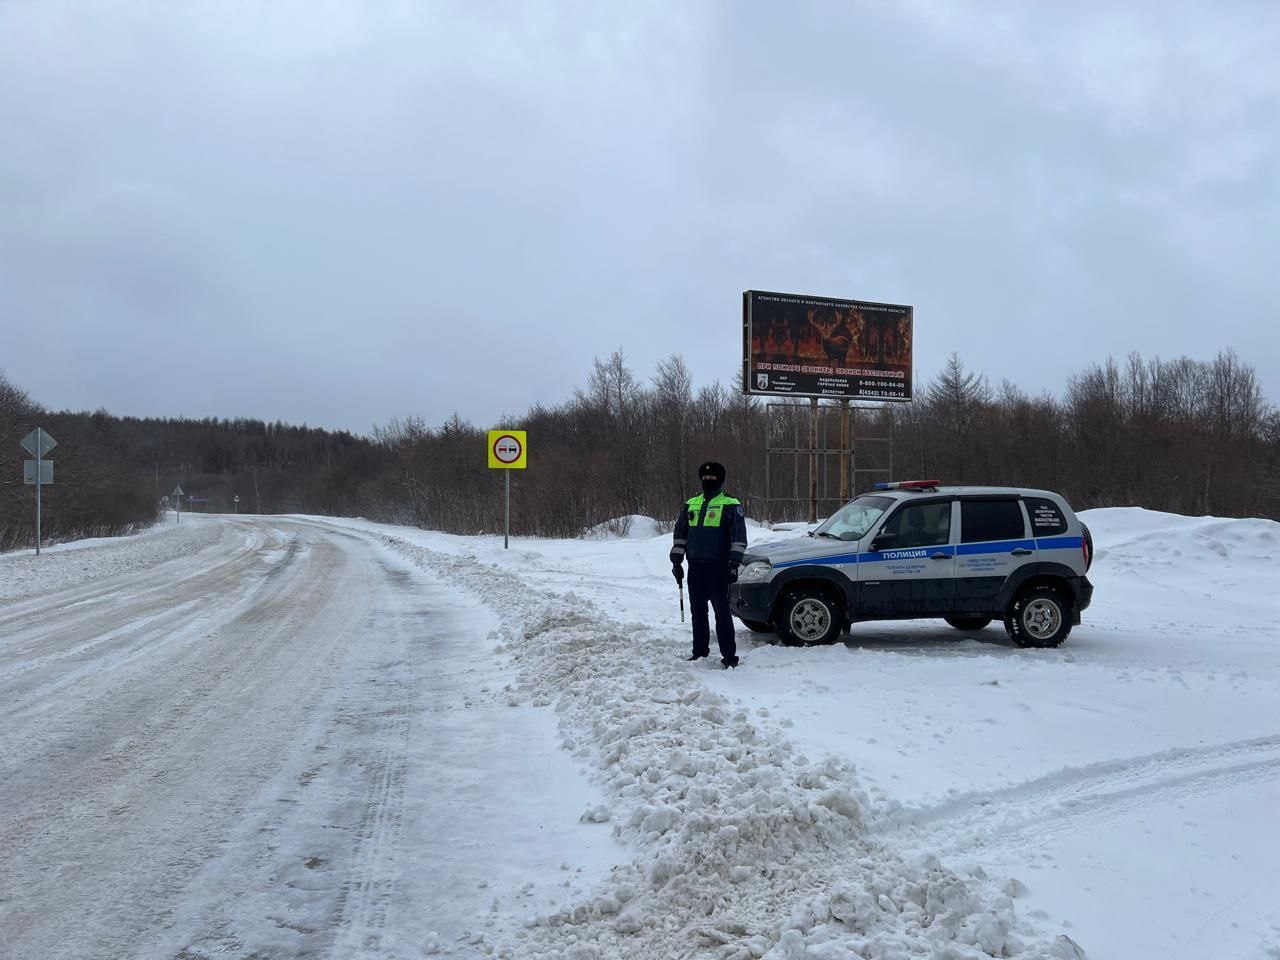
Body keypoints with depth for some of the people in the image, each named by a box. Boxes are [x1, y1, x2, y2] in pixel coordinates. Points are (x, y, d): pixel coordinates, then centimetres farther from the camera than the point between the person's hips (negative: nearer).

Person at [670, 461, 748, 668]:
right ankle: (700, 652, 20)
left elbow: (739, 537, -6)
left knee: (721, 611, -7)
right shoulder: (691, 504, 15)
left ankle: (729, 655, -4)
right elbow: (679, 533, 20)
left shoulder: (730, 505, -2)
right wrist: (676, 560, 13)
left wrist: (733, 563, -14)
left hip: (718, 567, -6)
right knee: (698, 611, 10)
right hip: (695, 567, 6)